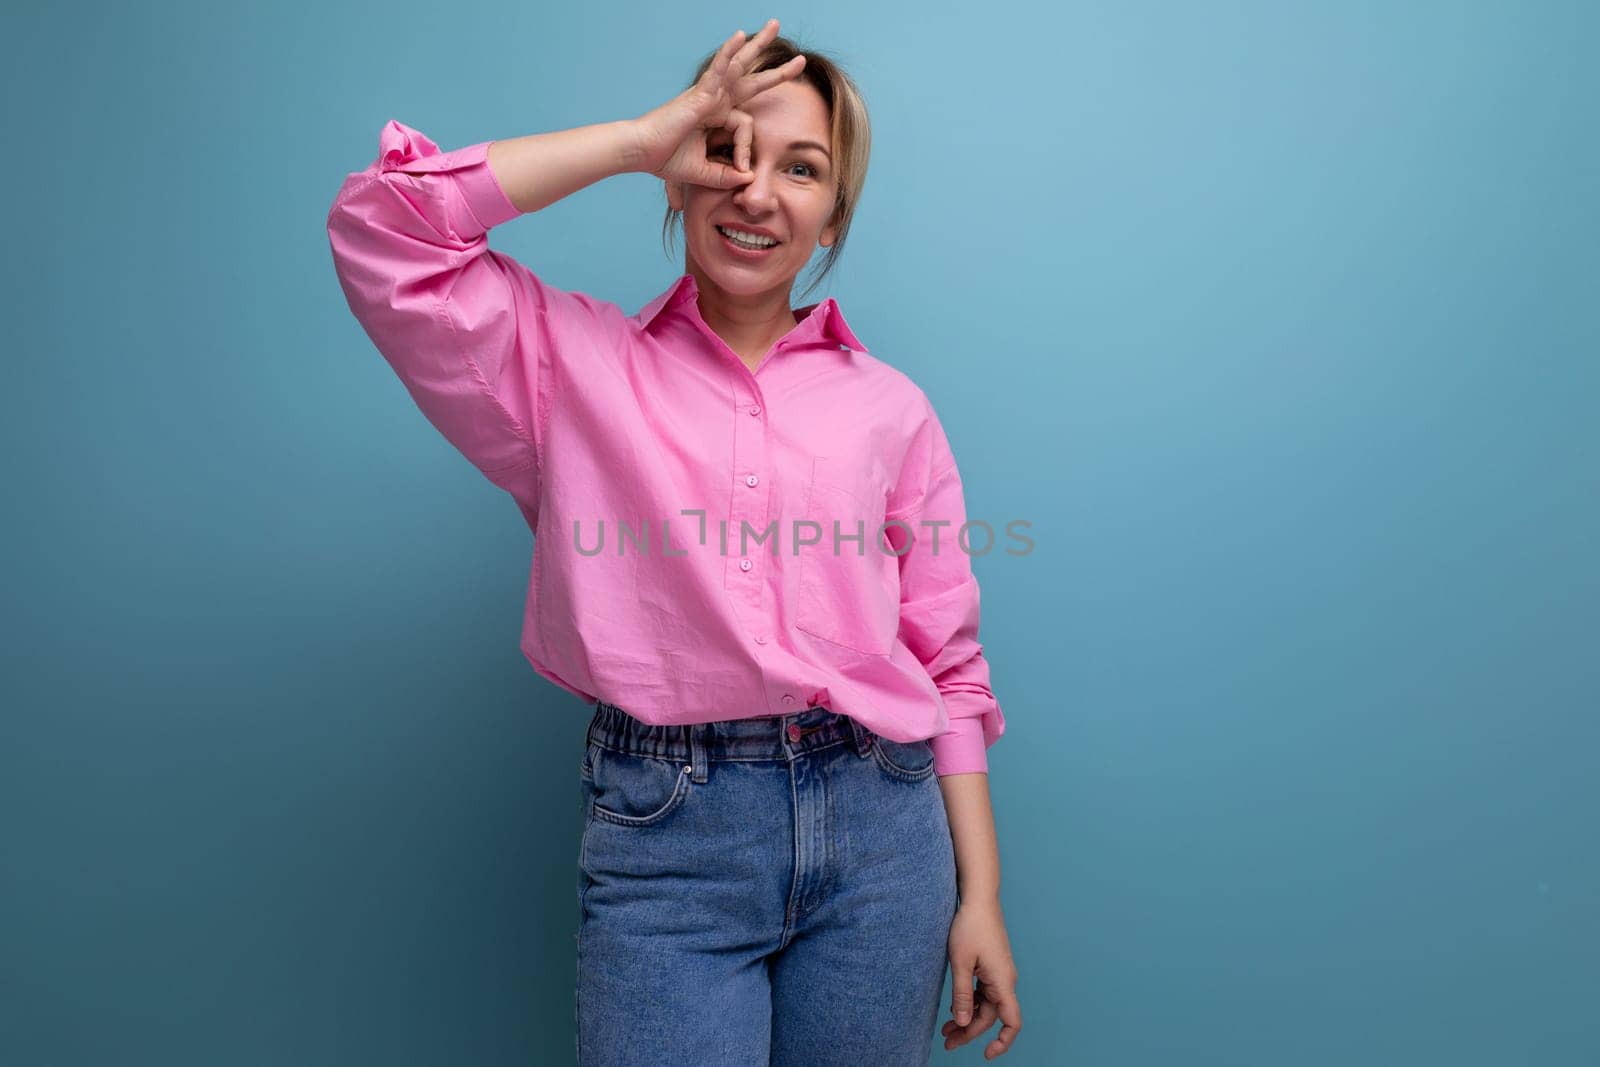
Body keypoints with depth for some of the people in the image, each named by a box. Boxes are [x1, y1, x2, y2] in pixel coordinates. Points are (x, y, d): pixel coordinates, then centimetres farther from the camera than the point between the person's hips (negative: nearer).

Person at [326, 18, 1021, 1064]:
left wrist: (981, 897, 3)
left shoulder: (891, 407, 8)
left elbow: (950, 667, 7)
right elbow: (382, 225, -8)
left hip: (877, 830, 2)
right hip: (662, 834, -2)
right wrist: (646, 137, -5)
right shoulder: (574, 361, 5)